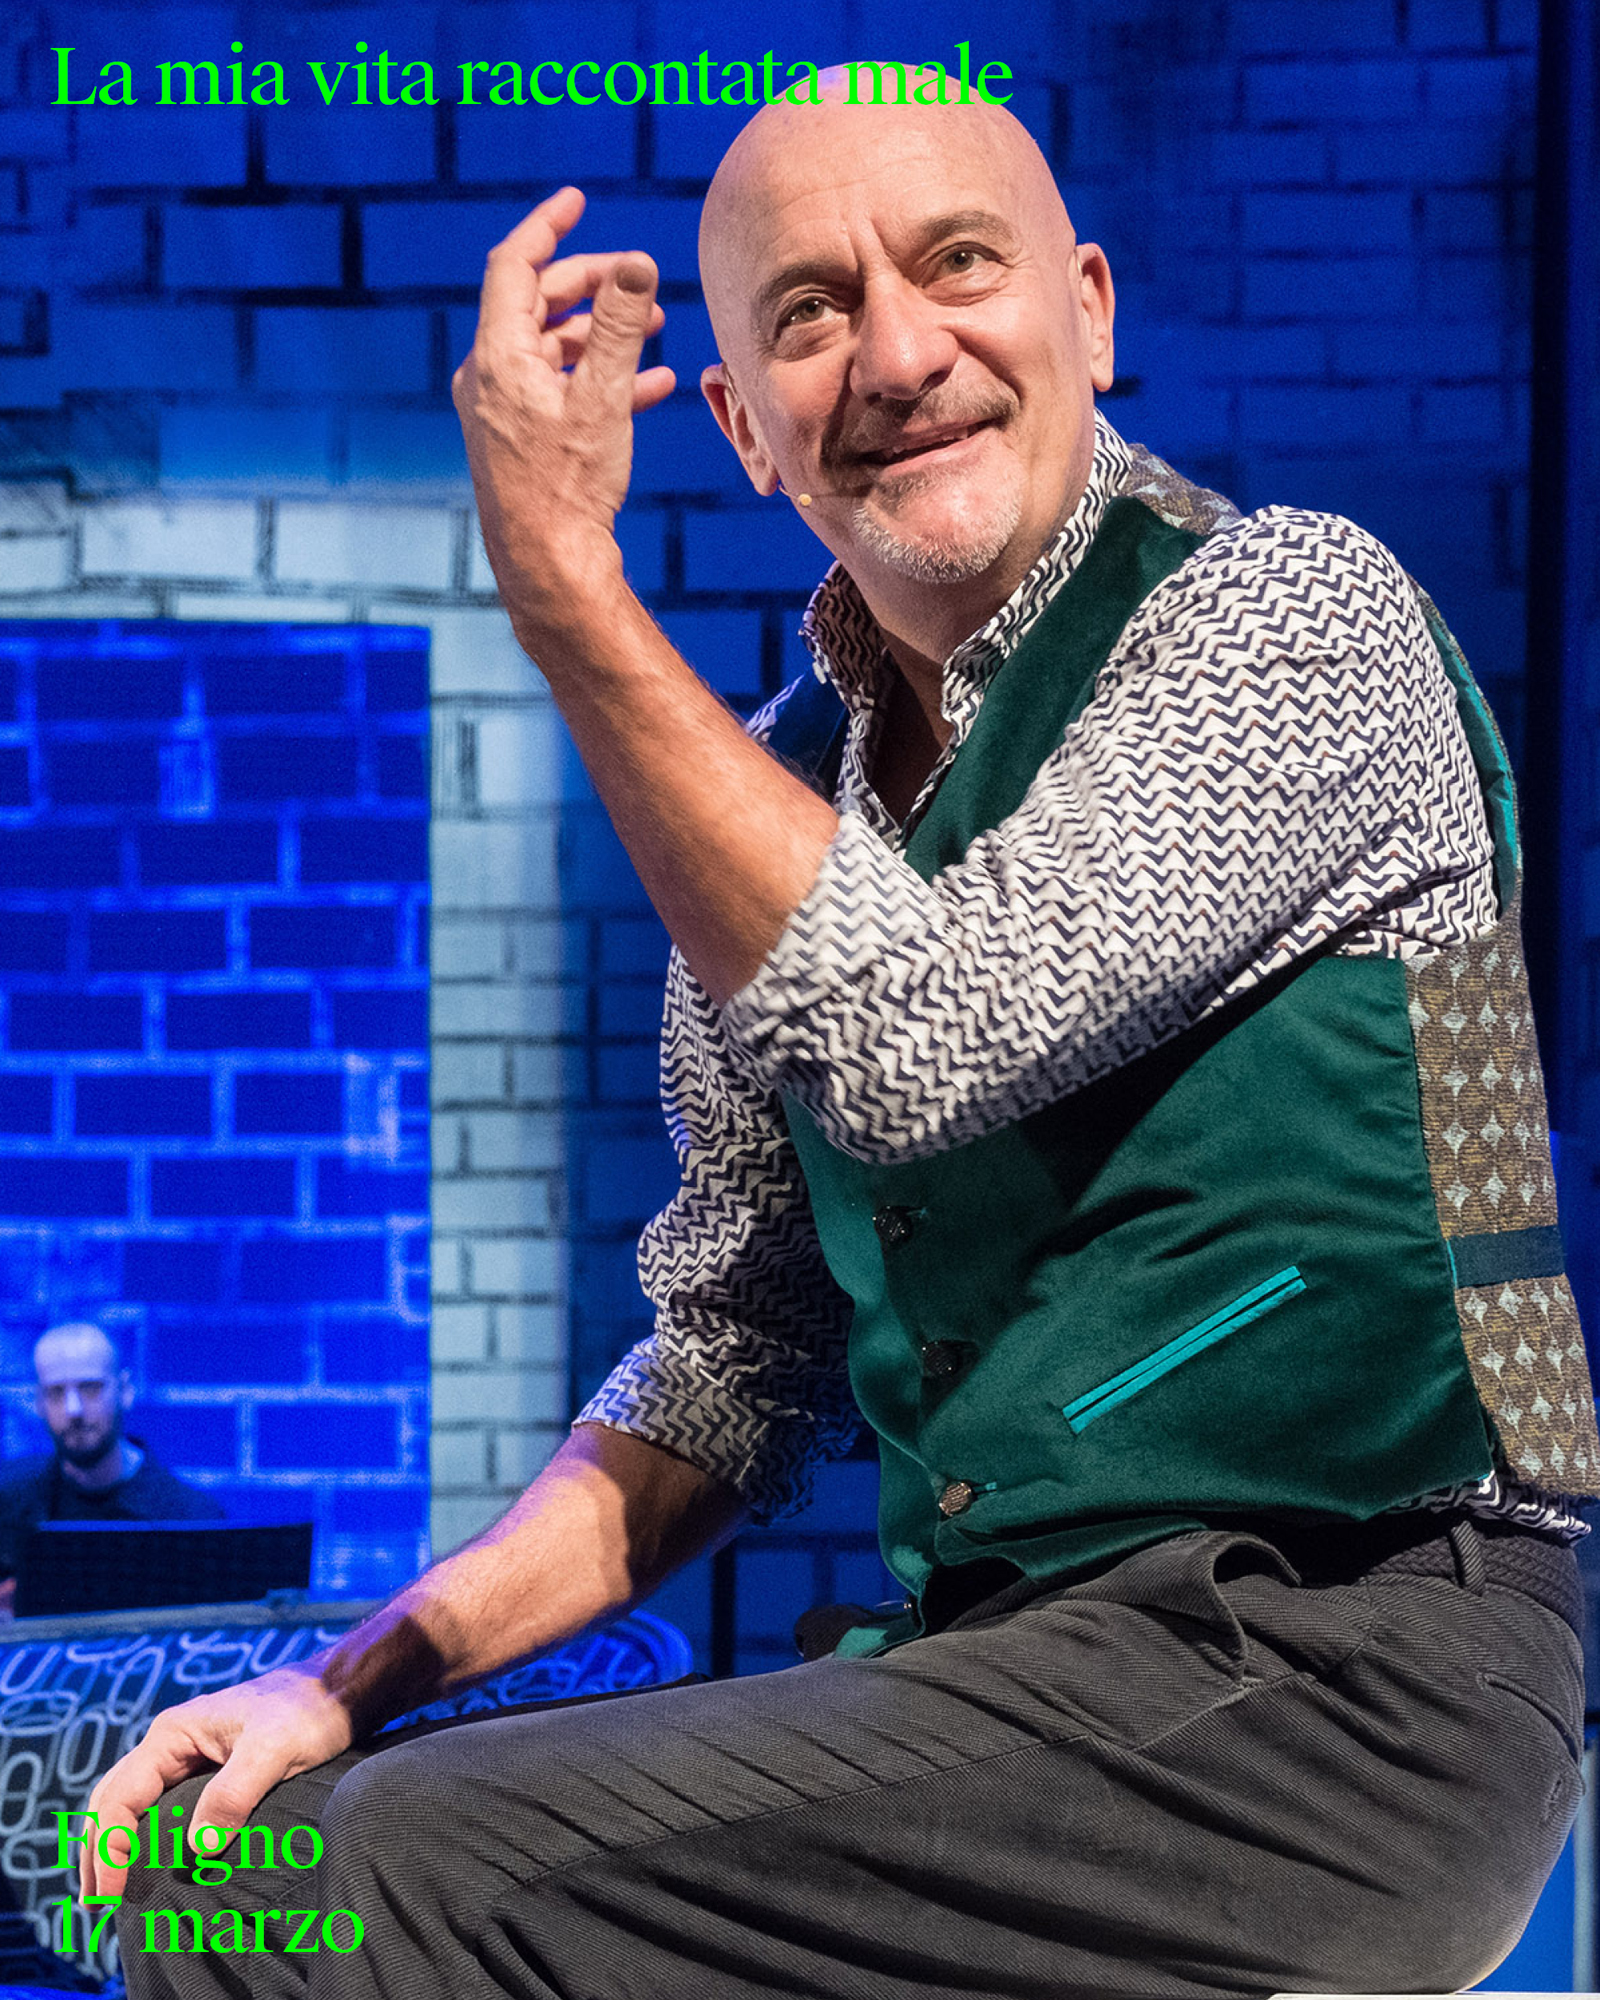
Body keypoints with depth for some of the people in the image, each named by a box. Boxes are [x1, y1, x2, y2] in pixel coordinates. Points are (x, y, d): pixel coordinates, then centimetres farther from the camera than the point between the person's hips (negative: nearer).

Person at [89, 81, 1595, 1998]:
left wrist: (562, 583, -14)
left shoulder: (1287, 611, -6)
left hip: (1333, 1679, -7)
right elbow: (736, 1365, 18)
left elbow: (930, 1038, -20)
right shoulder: (779, 787, 13)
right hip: (1010, 1666, 7)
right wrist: (363, 1677, 5)